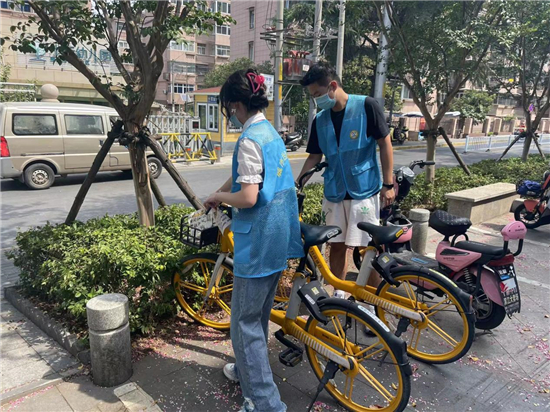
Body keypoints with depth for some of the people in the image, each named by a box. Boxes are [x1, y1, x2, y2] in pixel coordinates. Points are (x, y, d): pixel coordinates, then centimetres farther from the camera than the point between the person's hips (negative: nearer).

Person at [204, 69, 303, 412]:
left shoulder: (250, 139, -18)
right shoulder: (271, 132, 11)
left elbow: (247, 197, -24)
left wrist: (219, 197, -6)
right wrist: (219, 193, 23)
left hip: (257, 241, -10)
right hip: (277, 238, 10)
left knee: (245, 322, 2)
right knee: (259, 314, 24)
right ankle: (249, 369, 44)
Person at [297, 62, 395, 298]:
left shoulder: (366, 106, -8)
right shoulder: (320, 120, 5)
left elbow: (385, 144, -6)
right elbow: (314, 157, 10)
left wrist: (388, 184, -8)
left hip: (364, 190, -4)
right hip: (334, 192, 5)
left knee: (369, 247, 2)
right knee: (337, 245, 10)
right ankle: (338, 295, 26)